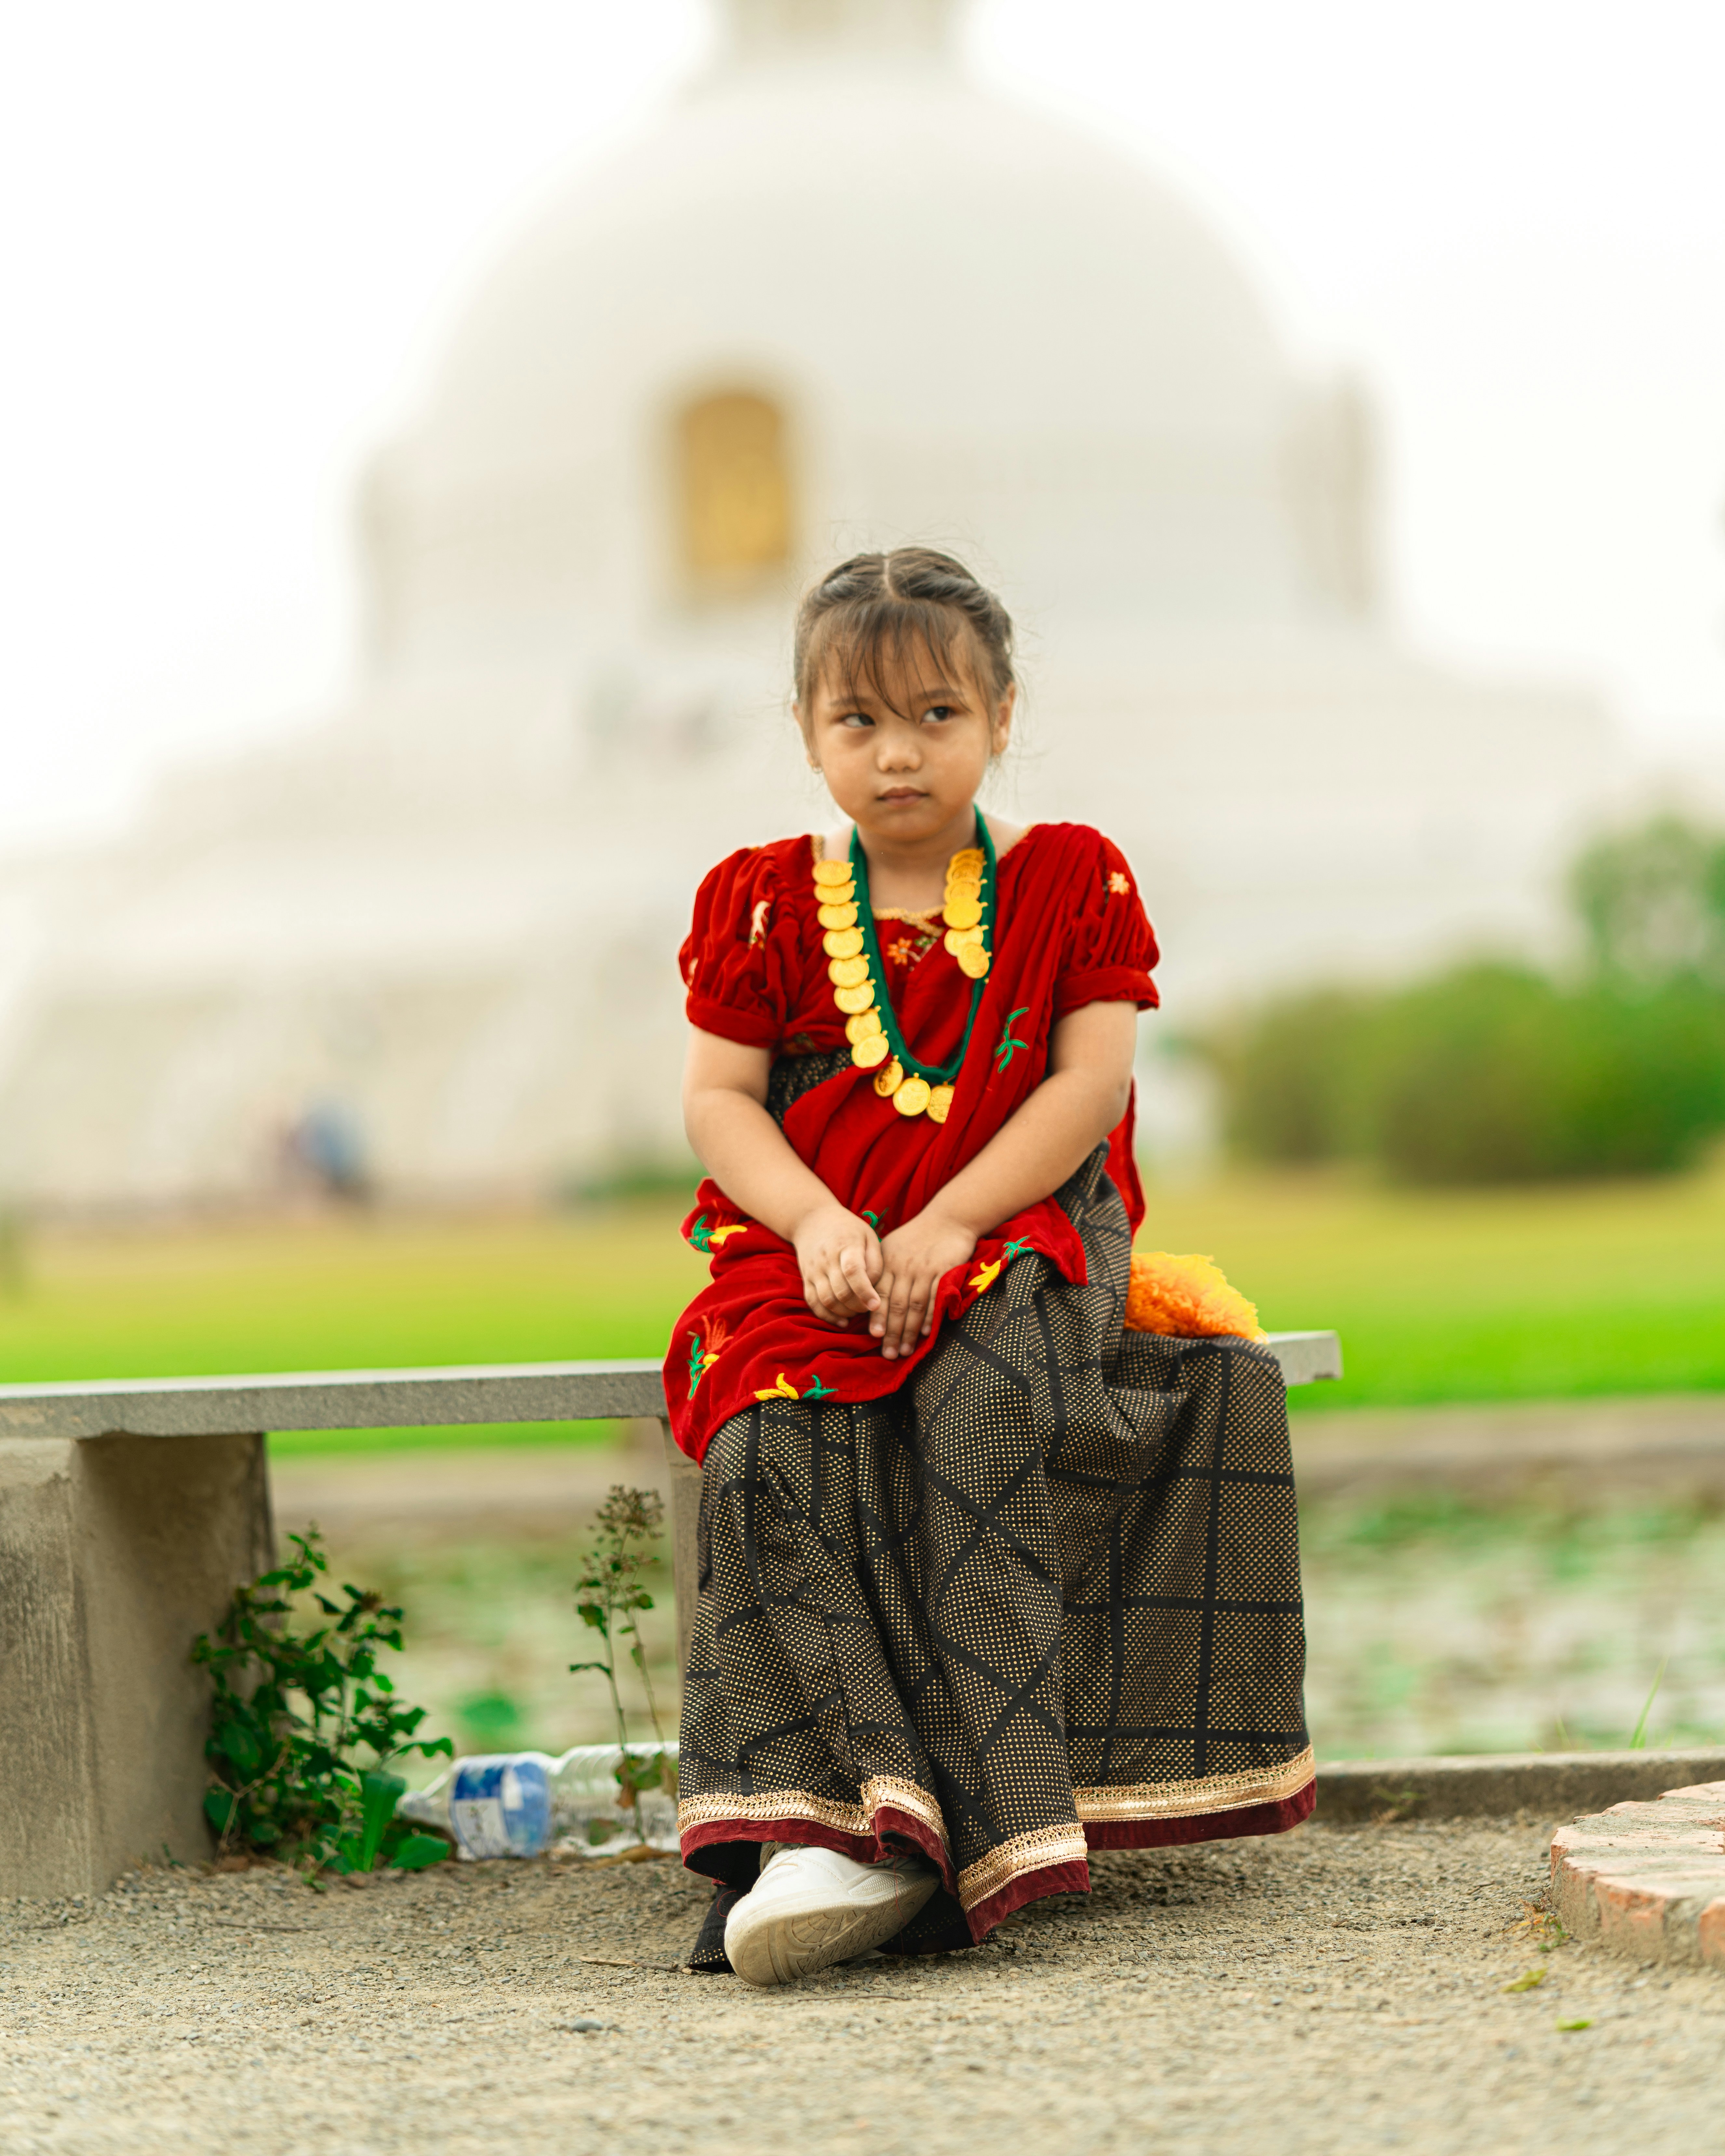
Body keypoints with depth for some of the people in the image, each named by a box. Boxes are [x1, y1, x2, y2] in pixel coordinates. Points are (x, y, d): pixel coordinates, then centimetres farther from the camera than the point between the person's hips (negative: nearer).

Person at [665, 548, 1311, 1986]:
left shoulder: (1069, 881, 8)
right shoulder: (769, 902, 12)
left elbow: (1090, 1084, -2)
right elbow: (718, 1097, 7)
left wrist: (949, 1226, -15)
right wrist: (817, 1223, -14)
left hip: (1020, 1234, -2)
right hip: (813, 1249, 2)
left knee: (983, 1409, -36)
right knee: (774, 1441, -31)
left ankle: (978, 1821, -39)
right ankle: (825, 1820, -42)